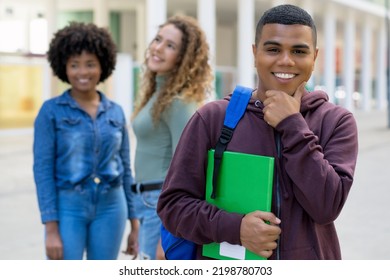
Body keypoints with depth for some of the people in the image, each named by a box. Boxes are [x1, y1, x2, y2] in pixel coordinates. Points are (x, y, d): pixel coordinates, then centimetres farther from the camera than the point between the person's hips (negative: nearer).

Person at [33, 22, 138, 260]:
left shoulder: (116, 112, 8)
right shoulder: (51, 111, -3)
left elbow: (125, 168, 12)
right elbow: (43, 169, -6)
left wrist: (134, 220, 9)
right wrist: (51, 228, -13)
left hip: (111, 207, 4)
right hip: (68, 207, -3)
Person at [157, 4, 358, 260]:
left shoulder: (336, 121, -4)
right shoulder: (213, 118, -6)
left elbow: (326, 206, -15)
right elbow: (173, 202, -6)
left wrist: (293, 127, -17)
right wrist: (234, 226, -20)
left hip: (310, 256, 1)